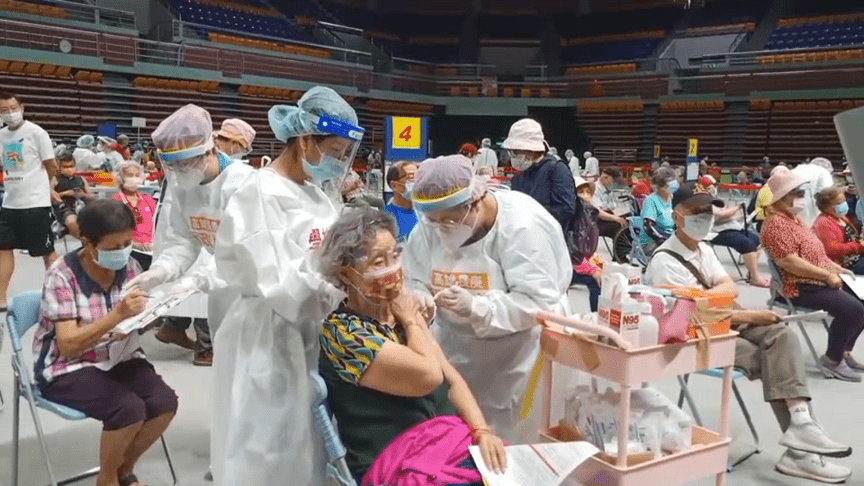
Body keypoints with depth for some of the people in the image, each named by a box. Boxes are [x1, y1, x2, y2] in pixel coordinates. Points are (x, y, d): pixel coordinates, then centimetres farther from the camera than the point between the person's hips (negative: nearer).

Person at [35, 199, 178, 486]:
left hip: (119, 357, 5)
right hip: (68, 368, -5)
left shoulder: (129, 267, -3)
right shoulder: (62, 276, -16)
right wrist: (118, 315, -35)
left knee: (165, 402, -19)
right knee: (129, 408, -29)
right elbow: (68, 345, -22)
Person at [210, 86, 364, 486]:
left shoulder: (314, 194, 8)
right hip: (270, 347, -7)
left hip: (312, 340, 8)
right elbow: (283, 289, -22)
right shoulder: (259, 198, -17)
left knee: (306, 452, 19)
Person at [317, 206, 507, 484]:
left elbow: (451, 378, 5)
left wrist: (482, 430, -10)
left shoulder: (401, 310, 7)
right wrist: (410, 321, -5)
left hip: (447, 444, 6)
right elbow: (430, 376, -20)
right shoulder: (341, 331, -15)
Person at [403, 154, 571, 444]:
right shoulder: (428, 227, -7)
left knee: (513, 438, 6)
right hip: (457, 349, 5)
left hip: (519, 351, -5)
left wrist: (476, 308, -40)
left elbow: (537, 301, -28)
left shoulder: (522, 225, -24)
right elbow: (414, 281, -1)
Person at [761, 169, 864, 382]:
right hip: (801, 287, -11)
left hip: (820, 281, 11)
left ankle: (844, 351, 20)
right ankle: (832, 360, -8)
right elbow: (790, 262, -26)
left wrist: (835, 267, 10)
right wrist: (827, 275, -20)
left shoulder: (794, 218, 16)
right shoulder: (776, 223, -17)